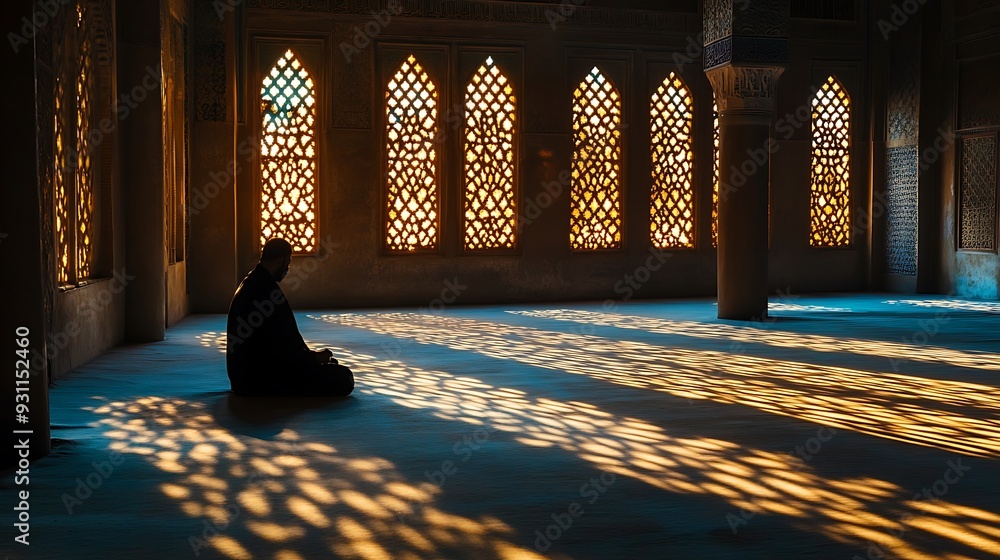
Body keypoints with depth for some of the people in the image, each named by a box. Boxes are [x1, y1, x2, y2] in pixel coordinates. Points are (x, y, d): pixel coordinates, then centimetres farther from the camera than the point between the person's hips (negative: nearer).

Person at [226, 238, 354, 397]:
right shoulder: (267, 290, -22)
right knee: (342, 380, -16)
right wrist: (313, 357, -3)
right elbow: (285, 346, -21)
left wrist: (310, 354, 14)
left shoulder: (249, 283, 12)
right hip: (258, 380, -11)